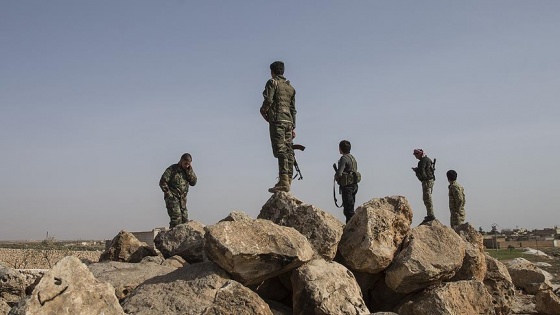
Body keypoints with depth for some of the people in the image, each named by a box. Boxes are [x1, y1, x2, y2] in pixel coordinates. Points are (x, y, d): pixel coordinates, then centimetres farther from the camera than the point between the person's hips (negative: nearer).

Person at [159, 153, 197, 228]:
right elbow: (162, 182, -10)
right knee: (176, 219, -16)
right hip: (172, 198, -6)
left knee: (185, 220, 5)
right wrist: (168, 193, -12)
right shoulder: (172, 169, -8)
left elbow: (193, 182, -2)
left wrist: (190, 170, -10)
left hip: (182, 199, 6)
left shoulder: (188, 171, 9)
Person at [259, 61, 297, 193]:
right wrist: (293, 127, 21)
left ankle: (283, 181, -21)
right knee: (288, 151, 5)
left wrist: (263, 110, 6)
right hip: (288, 121, 7)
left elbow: (268, 100, -14)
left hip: (277, 119, -7)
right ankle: (288, 180, 4)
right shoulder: (290, 87, 22)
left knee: (281, 150, -14)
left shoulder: (272, 82, 1)